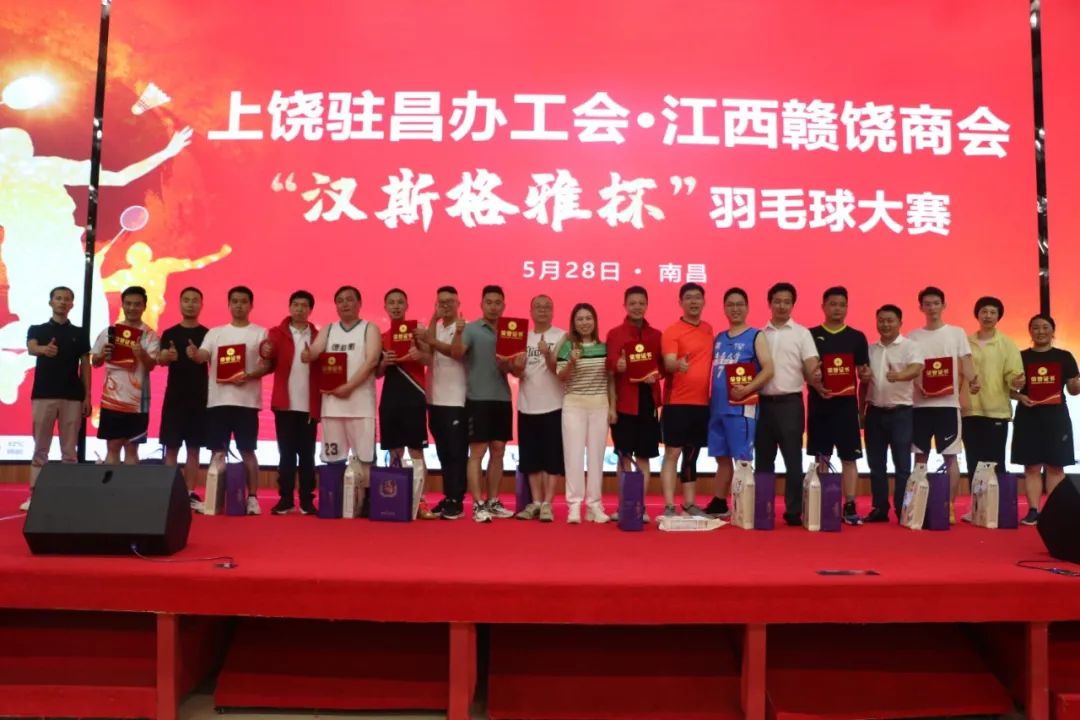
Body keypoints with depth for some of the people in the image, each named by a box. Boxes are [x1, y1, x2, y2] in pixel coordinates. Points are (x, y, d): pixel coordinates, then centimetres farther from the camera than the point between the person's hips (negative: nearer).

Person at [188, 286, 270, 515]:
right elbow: (203, 357, -3)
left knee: (247, 451, 0)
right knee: (217, 451, 5)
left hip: (247, 401, -2)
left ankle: (252, 497, 5)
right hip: (218, 399, 3)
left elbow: (267, 365, 0)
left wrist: (249, 376, -19)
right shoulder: (215, 333, 12)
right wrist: (194, 353, -26)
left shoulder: (260, 333, 6)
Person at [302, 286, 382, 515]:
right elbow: (313, 352, 0)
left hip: (361, 401, -4)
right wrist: (307, 355, -26)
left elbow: (371, 361, -10)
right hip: (331, 401, 4)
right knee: (333, 457, 8)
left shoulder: (370, 329, 3)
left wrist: (348, 386, -18)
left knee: (365, 456, -4)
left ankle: (366, 500, 2)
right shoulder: (327, 330, 15)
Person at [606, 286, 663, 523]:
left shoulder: (656, 335, 10)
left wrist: (656, 375, -12)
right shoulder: (614, 334, 3)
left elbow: (663, 365, 10)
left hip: (649, 401, 2)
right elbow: (609, 364, -6)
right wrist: (616, 366, -29)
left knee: (643, 457, 7)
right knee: (624, 457, 4)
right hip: (624, 402, -2)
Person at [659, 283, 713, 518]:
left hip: (702, 403, 6)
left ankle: (690, 504, 21)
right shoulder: (672, 331, -8)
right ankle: (669, 506, -1)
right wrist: (678, 364, -42)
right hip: (677, 402, -6)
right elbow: (668, 364, -20)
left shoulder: (708, 329, 12)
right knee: (672, 453, -3)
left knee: (692, 455, 13)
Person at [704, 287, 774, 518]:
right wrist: (710, 400, 6)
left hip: (741, 407, -5)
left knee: (742, 459, -2)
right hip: (717, 407, 5)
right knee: (722, 457, 12)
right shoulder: (718, 338, 15)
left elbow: (768, 369, -10)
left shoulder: (756, 336, 0)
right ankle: (719, 504, 22)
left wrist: (747, 389, -22)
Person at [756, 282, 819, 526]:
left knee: (792, 458, -2)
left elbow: (811, 367, -5)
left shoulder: (801, 333, 3)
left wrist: (815, 374, -28)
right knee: (763, 458, 8)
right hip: (763, 402, 3)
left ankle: (794, 510, 4)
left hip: (790, 402, -3)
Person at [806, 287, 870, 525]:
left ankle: (849, 507, 4)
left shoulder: (857, 337, 8)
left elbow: (864, 373, 8)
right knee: (821, 458, 6)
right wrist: (816, 385, -16)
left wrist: (865, 375, -16)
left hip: (847, 403, 1)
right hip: (819, 403, 0)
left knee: (849, 457, -1)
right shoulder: (811, 335, 4)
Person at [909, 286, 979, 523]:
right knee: (921, 456, 6)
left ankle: (950, 506, 6)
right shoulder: (913, 336, 8)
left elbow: (965, 362, -1)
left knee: (950, 456, 0)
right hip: (920, 404, 1)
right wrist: (916, 386, -13)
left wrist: (972, 380, -21)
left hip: (948, 404, -1)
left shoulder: (957, 333, 6)